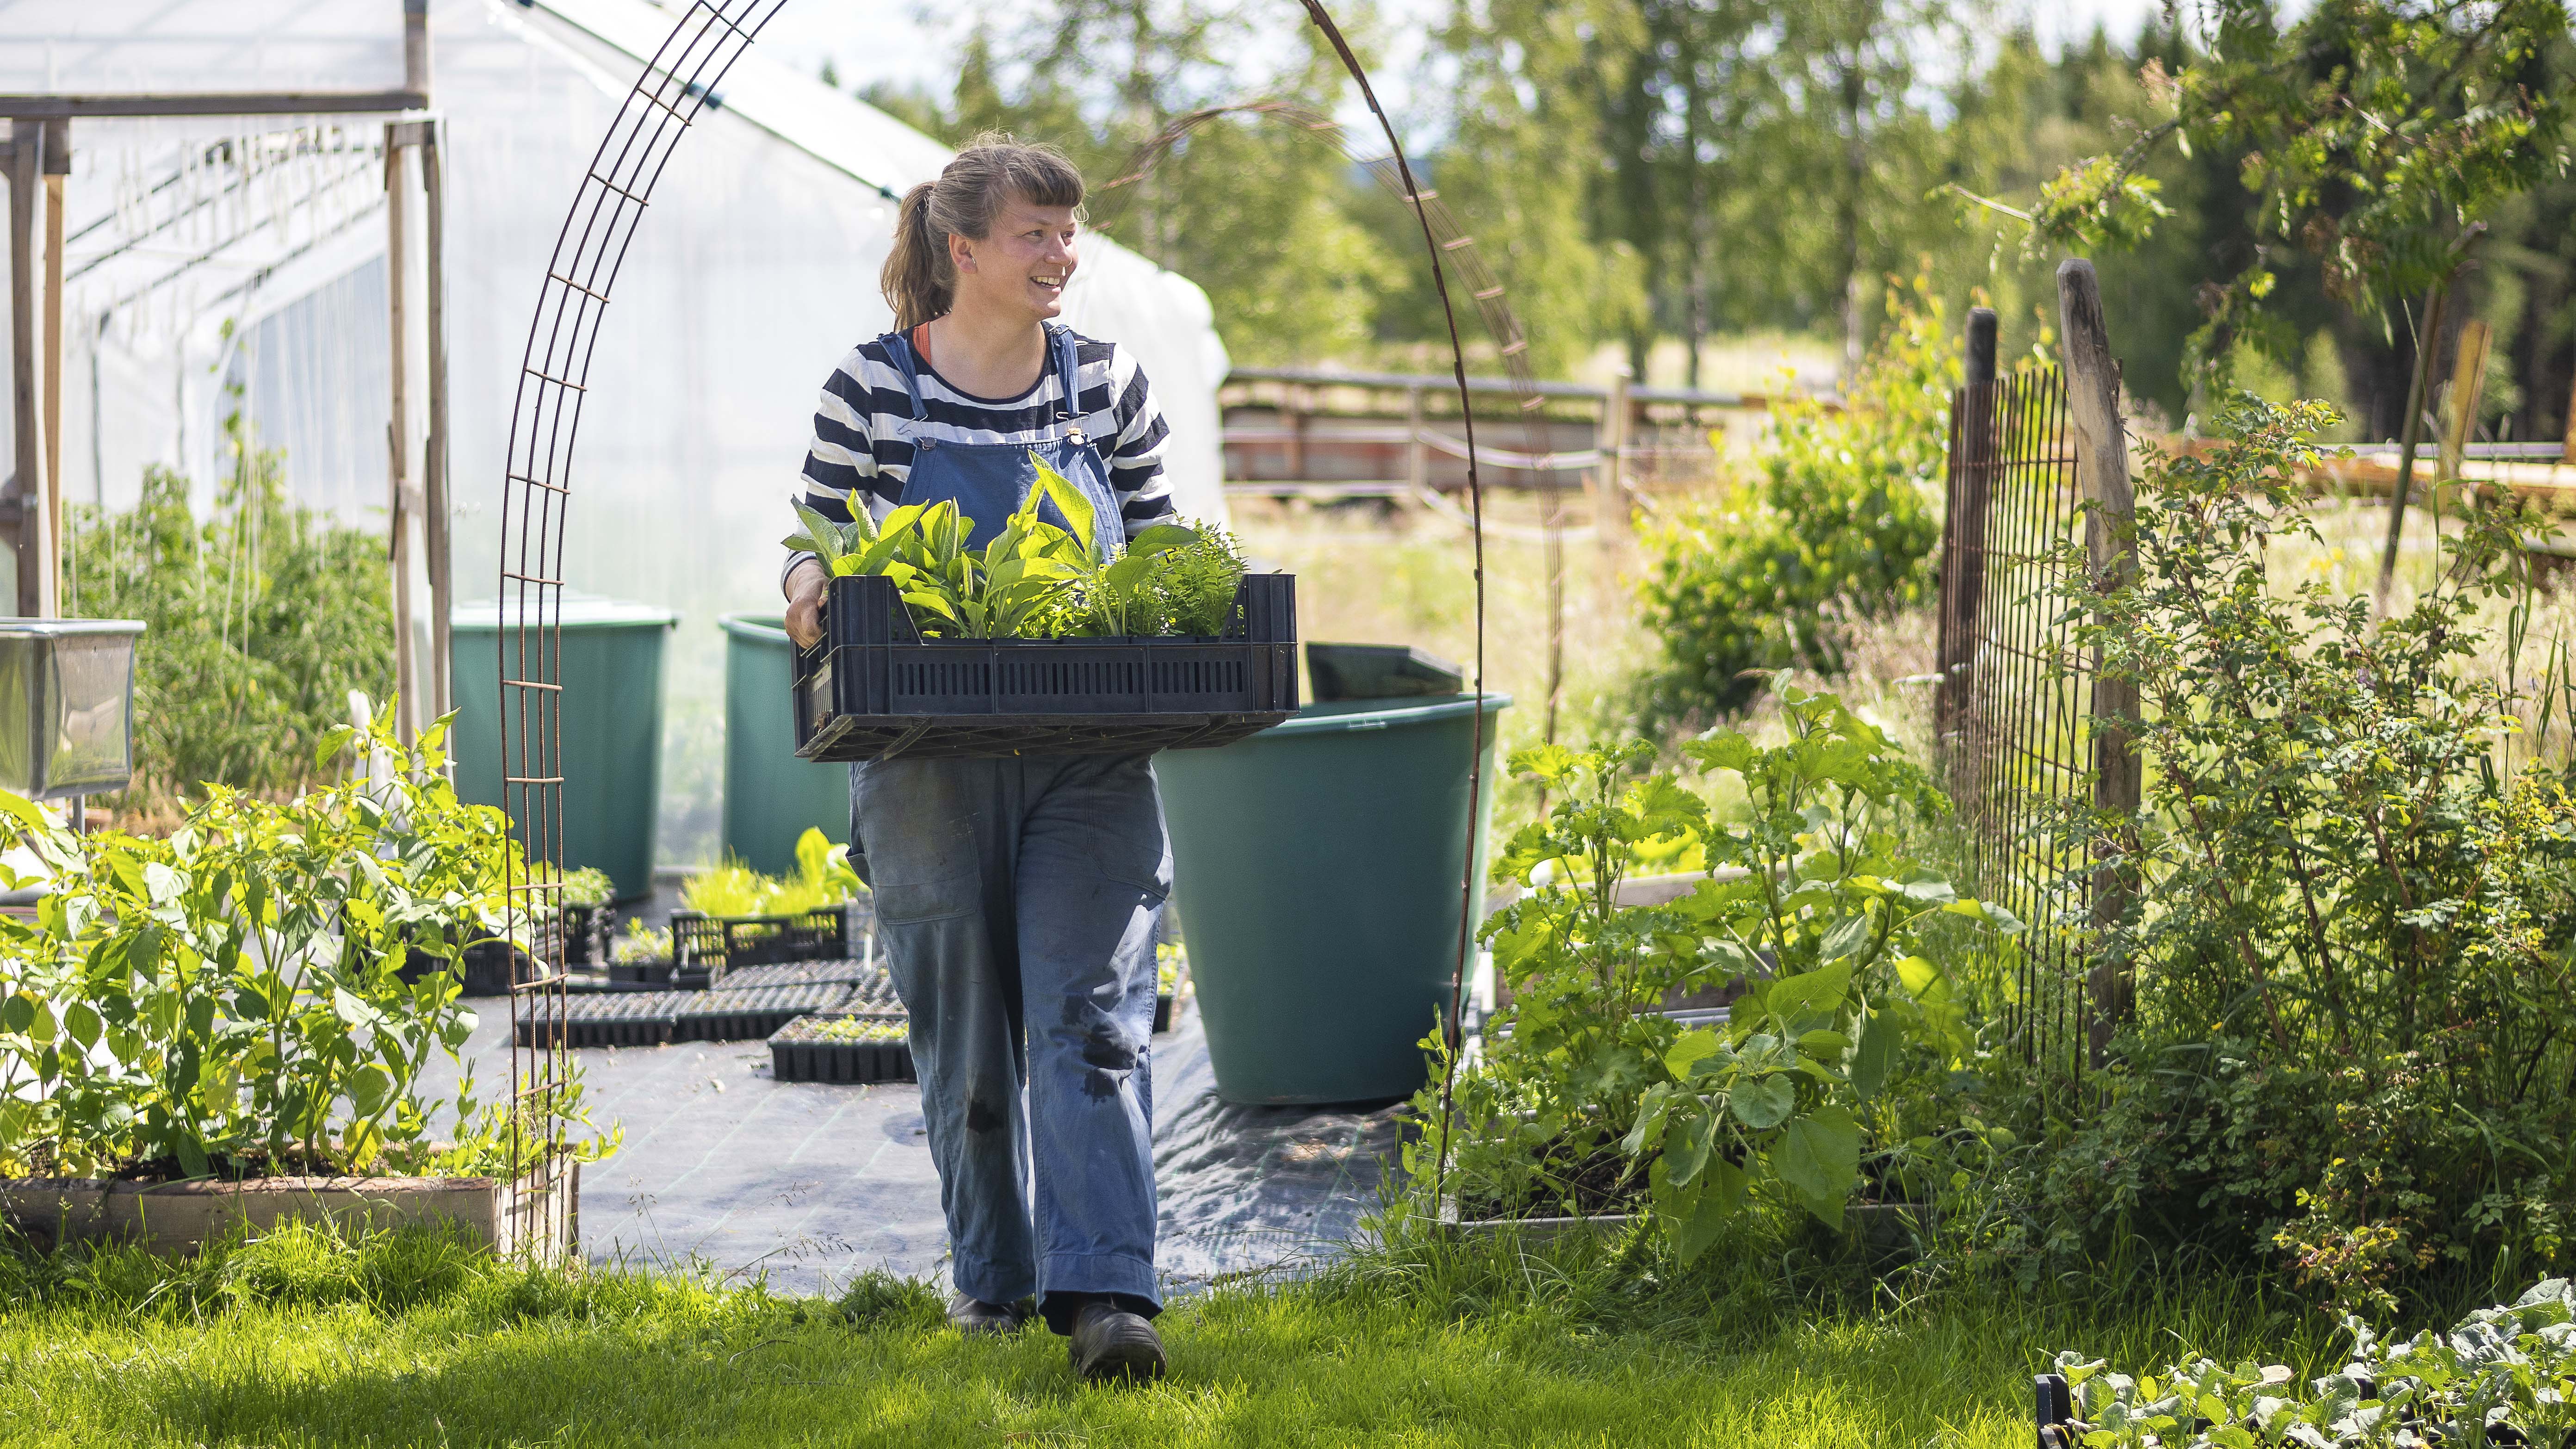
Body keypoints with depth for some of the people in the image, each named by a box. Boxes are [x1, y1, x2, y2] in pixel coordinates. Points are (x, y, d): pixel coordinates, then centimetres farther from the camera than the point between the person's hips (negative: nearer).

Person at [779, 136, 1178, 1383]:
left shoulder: (1109, 384, 6)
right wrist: (808, 586, -17)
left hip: (1090, 762, 1)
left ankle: (1103, 1293, -18)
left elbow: (1160, 545, 17)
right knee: (963, 1034, 8)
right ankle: (990, 1274, 26)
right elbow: (818, 543, 6)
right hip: (931, 770, -1)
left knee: (1091, 1019, -11)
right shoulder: (872, 388, -1)